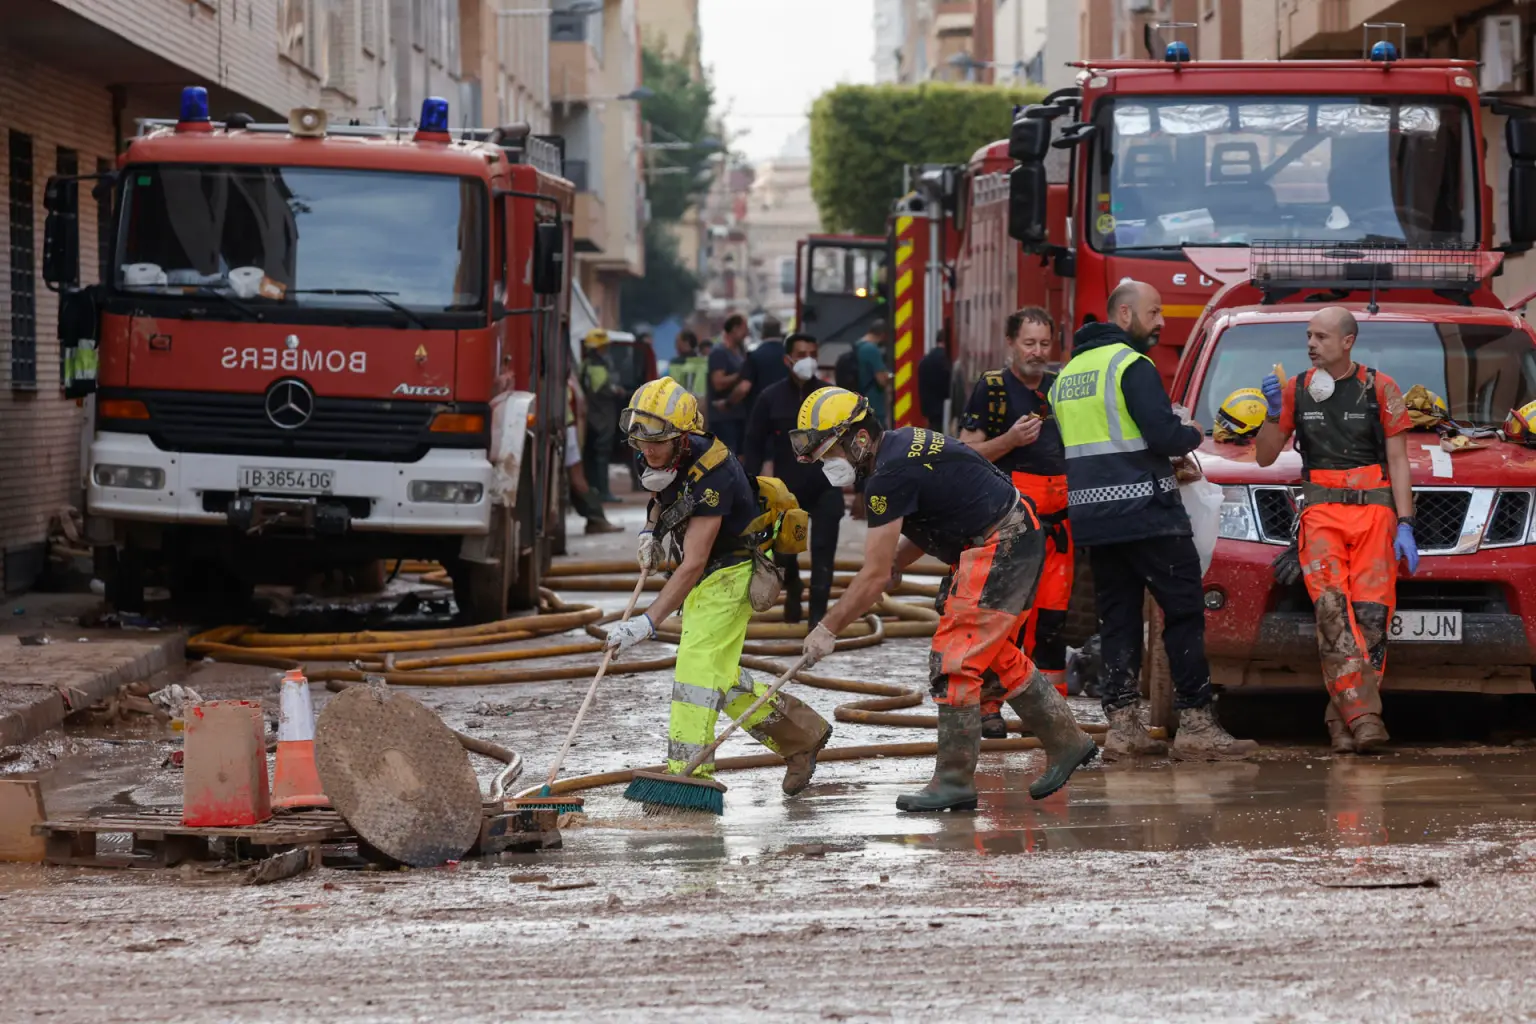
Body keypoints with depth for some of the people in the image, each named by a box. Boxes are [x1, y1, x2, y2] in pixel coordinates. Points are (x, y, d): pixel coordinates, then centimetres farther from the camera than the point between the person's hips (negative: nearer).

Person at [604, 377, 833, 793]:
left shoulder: (709, 477, -32)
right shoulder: (656, 456, -8)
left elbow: (693, 565, -35)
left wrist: (648, 621, -39)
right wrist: (651, 531, 1)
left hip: (729, 572, -9)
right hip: (702, 577, 9)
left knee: (698, 664, -19)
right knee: (720, 678, 14)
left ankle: (687, 770, -22)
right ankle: (800, 734, 27)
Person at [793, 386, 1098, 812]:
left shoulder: (891, 477, -21)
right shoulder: (902, 442, 9)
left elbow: (875, 576, -18)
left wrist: (828, 628, -10)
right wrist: (896, 560, 4)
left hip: (999, 549, -10)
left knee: (954, 662, -8)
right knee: (994, 657, 20)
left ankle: (955, 781, -3)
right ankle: (1066, 741, 31)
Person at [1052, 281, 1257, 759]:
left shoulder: (1068, 373, 16)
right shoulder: (1132, 365, -11)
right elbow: (1163, 434, -19)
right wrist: (1193, 435, 3)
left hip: (1092, 516, 8)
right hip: (1145, 511, -8)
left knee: (1117, 619, 9)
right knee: (1184, 611, -2)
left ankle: (1121, 724, 4)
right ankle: (1196, 723, -6)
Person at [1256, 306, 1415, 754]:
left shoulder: (1379, 389, 6)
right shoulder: (1296, 389, 11)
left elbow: (1398, 462, 6)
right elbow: (1264, 457, 13)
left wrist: (1405, 525, -3)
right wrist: (1274, 413, -5)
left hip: (1374, 510, 0)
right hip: (1321, 513, 0)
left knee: (1371, 612, -11)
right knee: (1332, 609, -18)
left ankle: (1342, 715, -6)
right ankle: (1362, 716, -25)